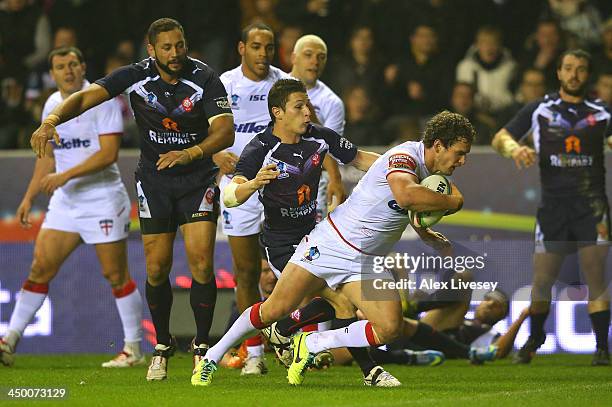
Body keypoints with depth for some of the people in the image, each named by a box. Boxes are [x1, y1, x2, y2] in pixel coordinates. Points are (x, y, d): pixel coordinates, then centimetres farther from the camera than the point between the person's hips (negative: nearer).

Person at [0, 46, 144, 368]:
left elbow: (109, 152, -18)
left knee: (116, 275, -3)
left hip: (103, 199, -6)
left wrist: (65, 176, -22)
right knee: (40, 268, 0)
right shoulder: (52, 105, 11)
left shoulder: (102, 99, -10)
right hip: (64, 201, 6)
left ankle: (134, 350, 6)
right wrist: (29, 197, 16)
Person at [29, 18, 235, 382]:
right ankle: (163, 346, 21)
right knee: (157, 268, 0)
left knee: (201, 263, -15)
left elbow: (226, 131, -24)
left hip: (198, 178, -2)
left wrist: (190, 153, -42)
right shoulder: (137, 76, -10)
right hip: (153, 181, 2)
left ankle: (202, 345, 2)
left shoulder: (205, 79, -15)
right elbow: (86, 97, -16)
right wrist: (51, 121, -34)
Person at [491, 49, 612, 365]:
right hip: (553, 205, 1)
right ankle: (534, 339, 24)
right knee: (542, 280, 2)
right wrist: (514, 149, -12)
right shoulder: (539, 110, 8)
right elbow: (500, 138, 9)